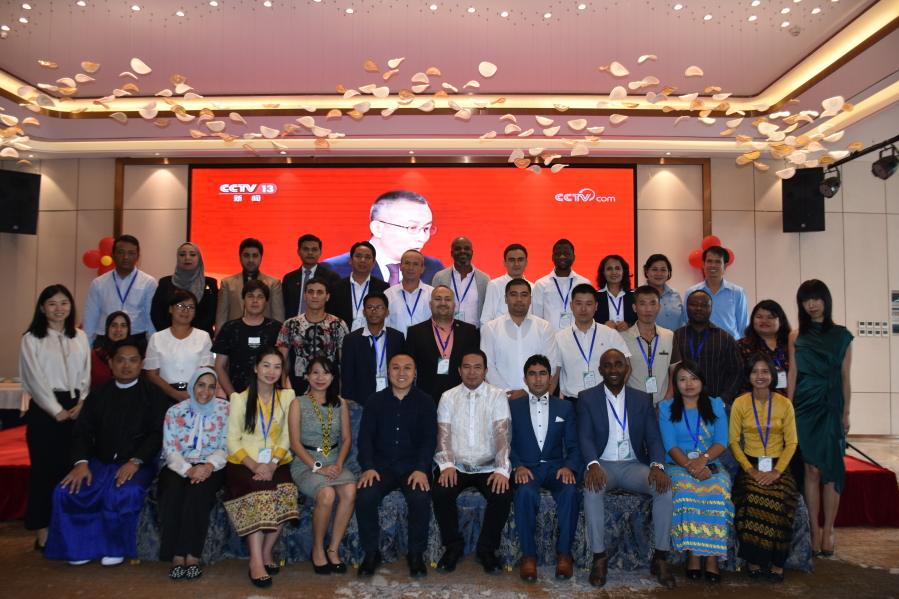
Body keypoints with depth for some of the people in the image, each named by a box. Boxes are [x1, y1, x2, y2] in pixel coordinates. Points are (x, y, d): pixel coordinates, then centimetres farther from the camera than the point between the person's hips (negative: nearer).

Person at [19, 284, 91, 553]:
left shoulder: (80, 337, 11)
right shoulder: (31, 339, 0)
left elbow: (85, 374, 9)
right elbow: (36, 379, -5)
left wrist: (81, 403, -4)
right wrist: (57, 410, -9)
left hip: (75, 408, 3)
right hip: (44, 410, -3)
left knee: (70, 468, 5)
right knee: (44, 469, 1)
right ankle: (43, 533, 8)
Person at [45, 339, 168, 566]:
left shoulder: (152, 393, 4)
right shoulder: (99, 394, 15)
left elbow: (157, 433, -6)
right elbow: (82, 432, 9)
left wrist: (135, 462, -19)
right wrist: (81, 462, -9)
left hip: (137, 464, -4)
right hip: (100, 462, 4)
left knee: (124, 493, -32)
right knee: (66, 492, -20)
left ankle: (116, 547, -7)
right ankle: (79, 546, 2)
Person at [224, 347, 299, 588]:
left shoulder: (287, 396, 9)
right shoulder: (240, 399, 4)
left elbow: (286, 436, 3)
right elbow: (232, 440, -2)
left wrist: (273, 464, -13)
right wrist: (254, 465, -17)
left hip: (276, 463, 2)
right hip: (244, 463, -1)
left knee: (284, 495, -27)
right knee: (258, 492, -31)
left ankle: (266, 553, -8)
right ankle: (256, 561, -25)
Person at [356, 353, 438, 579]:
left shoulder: (425, 401, 5)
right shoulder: (375, 401, 9)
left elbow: (429, 438, -3)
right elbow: (365, 437, 2)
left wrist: (421, 469, -19)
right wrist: (368, 467, -15)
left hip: (413, 466, -1)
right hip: (381, 465, 1)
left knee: (420, 498, -31)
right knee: (365, 496, -28)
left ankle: (416, 553, -6)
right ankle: (371, 551, -4)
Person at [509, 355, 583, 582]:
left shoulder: (565, 407, 14)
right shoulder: (513, 407, 11)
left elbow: (573, 446, 8)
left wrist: (569, 467, -13)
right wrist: (518, 466, -16)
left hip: (555, 467, 1)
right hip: (526, 468, -1)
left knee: (570, 491, -31)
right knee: (525, 493, -34)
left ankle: (564, 553, -12)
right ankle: (528, 555, -17)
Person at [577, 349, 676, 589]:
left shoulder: (642, 399, 9)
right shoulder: (587, 398, 3)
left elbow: (654, 438, 1)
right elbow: (585, 437, -8)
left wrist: (657, 466, -20)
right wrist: (593, 465, -28)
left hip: (634, 465, 2)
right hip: (603, 465, -2)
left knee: (665, 487, -26)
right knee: (592, 488, -34)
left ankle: (660, 558, -14)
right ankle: (599, 558, -22)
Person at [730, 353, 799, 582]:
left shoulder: (784, 404, 5)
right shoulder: (740, 404, 3)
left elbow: (791, 442, 3)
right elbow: (733, 441, 2)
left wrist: (777, 471, -11)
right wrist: (750, 469, -11)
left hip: (778, 467, 0)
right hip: (750, 465, 0)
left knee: (779, 501, -30)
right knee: (753, 499, -30)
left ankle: (777, 562, -15)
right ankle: (754, 560, -16)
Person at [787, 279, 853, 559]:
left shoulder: (842, 336, 6)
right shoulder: (796, 336, 8)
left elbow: (845, 378, 5)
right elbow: (792, 375, 5)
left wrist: (846, 413, 0)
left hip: (831, 407, 0)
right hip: (805, 407, 0)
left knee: (831, 469, 0)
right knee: (811, 469, 0)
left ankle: (828, 531, 8)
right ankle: (814, 530, 7)